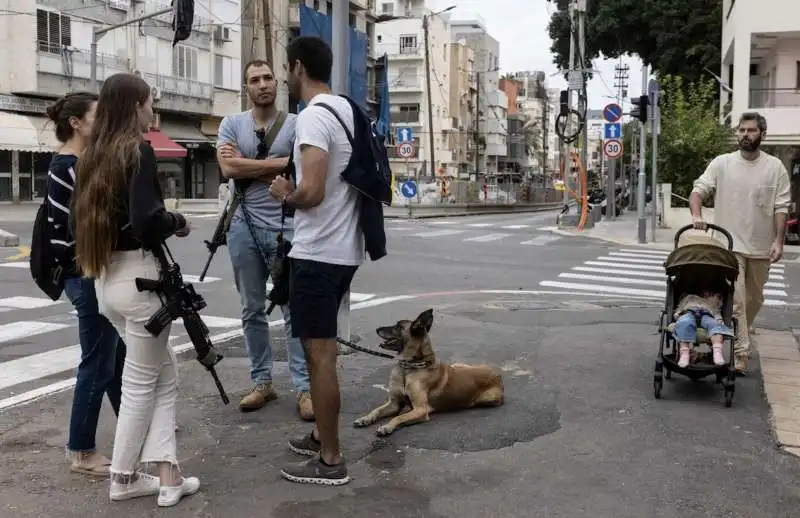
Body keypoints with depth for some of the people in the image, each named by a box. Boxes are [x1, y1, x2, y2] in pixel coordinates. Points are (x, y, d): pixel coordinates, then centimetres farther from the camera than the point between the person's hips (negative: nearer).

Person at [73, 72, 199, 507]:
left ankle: (166, 476, 14)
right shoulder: (138, 150, -12)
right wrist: (179, 222, -5)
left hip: (105, 278, 8)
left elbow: (90, 215, 13)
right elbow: (147, 220, -24)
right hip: (137, 276, -8)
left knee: (165, 369, 16)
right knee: (141, 382, 8)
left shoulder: (93, 154, 11)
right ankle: (123, 479, 21)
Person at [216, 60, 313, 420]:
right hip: (243, 227, 3)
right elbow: (228, 168, -8)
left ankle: (303, 387, 2)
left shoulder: (295, 124, 0)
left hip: (283, 227, -3)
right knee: (252, 310, 10)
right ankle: (262, 382, 21)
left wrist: (246, 165, -8)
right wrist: (275, 165, -9)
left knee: (294, 309, -2)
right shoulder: (231, 124, 7)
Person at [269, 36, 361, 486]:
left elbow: (312, 192, -26)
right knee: (324, 349, 19)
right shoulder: (349, 110, 13)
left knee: (320, 354, -2)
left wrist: (284, 194, -5)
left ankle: (331, 461, 6)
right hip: (346, 249, 10)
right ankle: (323, 438, 30)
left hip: (318, 253, -10)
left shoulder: (313, 116, -16)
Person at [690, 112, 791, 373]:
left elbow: (781, 207, -1)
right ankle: (741, 352, -6)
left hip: (761, 247, 2)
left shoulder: (775, 167, 1)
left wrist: (778, 241, -10)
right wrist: (696, 215, -23)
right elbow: (698, 190, -4)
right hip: (730, 246, -2)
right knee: (736, 300, -8)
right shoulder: (722, 163, 0)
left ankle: (742, 338, 37)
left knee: (754, 300, 16)